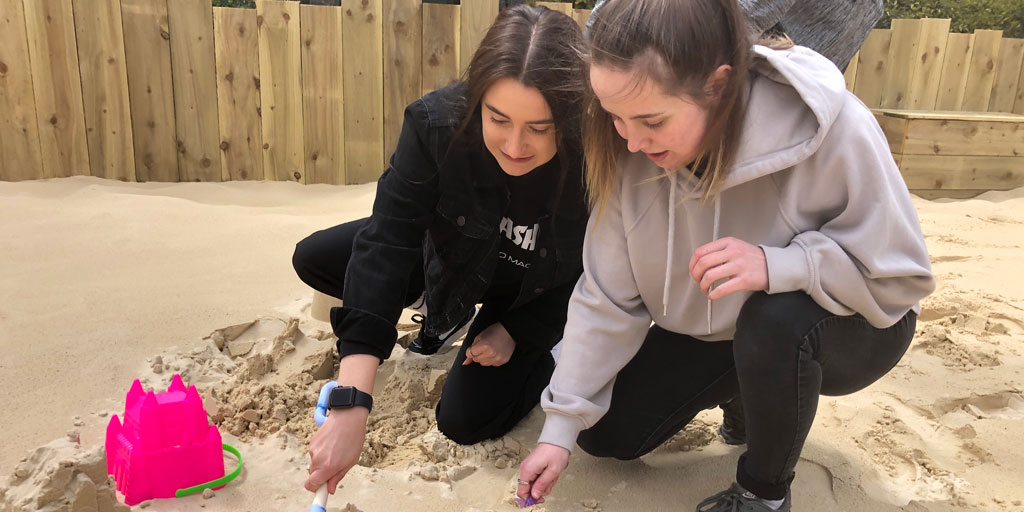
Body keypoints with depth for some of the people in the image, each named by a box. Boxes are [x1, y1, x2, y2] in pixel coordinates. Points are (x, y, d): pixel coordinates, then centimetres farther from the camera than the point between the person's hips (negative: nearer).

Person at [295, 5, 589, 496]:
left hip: (533, 296, -2)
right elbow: (386, 243, -42)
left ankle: (561, 353, 13)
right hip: (455, 252, 3)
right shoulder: (437, 124, -35)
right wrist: (351, 402, -48)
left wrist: (516, 331, -17)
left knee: (465, 420, -14)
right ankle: (443, 310, 18)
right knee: (313, 259, -2)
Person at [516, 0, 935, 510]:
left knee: (776, 317, -38)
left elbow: (901, 276, -23)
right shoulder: (633, 151, -20)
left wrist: (776, 266, -41)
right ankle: (750, 393, 24)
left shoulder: (832, 129, -33)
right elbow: (607, 299, -13)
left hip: (847, 328, -4)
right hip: (711, 331, 4)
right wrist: (561, 426, -14)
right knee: (606, 433, 1)